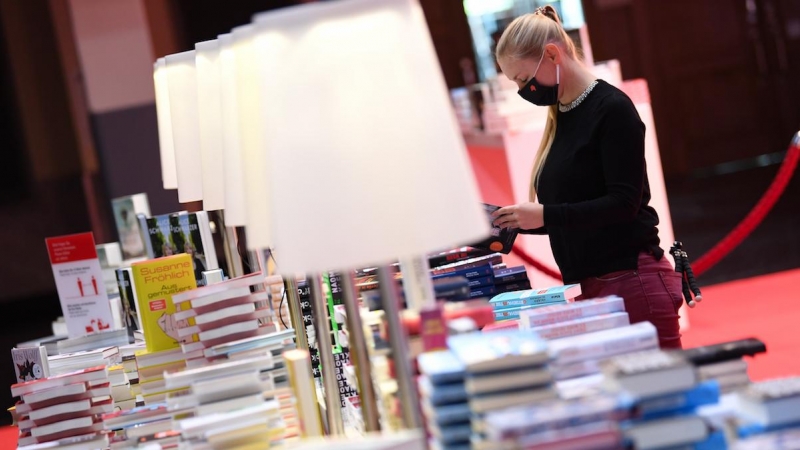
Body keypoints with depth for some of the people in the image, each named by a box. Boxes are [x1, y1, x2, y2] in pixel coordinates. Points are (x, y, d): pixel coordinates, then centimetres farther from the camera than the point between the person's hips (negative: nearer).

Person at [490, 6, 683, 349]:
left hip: (632, 281, -8)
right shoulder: (562, 118, 14)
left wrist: (545, 215, -20)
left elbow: (624, 204, -16)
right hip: (589, 288, 8)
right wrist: (519, 221, 6)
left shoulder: (611, 108, -9)